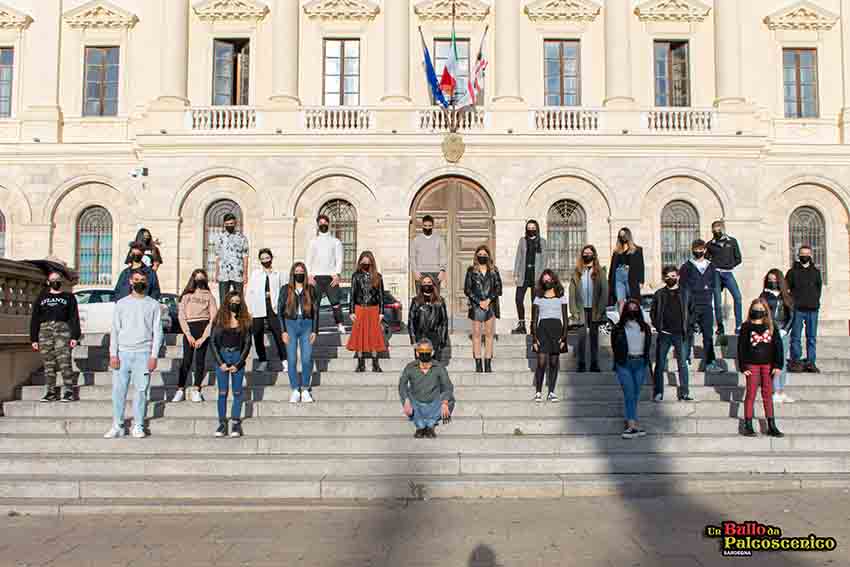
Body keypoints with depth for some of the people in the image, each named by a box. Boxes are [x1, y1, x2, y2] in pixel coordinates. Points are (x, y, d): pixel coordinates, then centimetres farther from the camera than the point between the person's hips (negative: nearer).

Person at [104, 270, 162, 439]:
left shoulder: (153, 305, 7)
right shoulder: (122, 303, 11)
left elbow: (157, 332, 3)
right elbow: (115, 330, 7)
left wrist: (154, 356, -5)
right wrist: (113, 354, -3)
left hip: (143, 353, -1)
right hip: (123, 352, 1)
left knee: (141, 390, -1)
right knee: (118, 390, 0)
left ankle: (138, 426, 7)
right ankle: (118, 426, 8)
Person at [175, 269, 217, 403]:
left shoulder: (209, 296, 11)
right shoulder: (186, 296, 14)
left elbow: (213, 318, 3)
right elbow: (181, 316, 5)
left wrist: (203, 338, -7)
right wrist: (188, 335, -7)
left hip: (204, 328, 0)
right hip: (189, 328, 0)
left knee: (200, 359, -2)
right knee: (186, 360, -4)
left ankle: (197, 390, 4)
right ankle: (180, 390, -1)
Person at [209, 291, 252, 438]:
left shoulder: (245, 320, 2)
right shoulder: (219, 319, 1)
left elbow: (247, 343, 2)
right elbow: (213, 341, 1)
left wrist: (238, 364, -6)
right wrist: (220, 363, -7)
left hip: (238, 357, 0)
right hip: (222, 356, 0)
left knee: (237, 392, 3)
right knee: (222, 392, 2)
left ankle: (236, 423, 9)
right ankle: (222, 423, 8)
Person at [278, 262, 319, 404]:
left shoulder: (311, 289, 5)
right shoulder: (286, 289, 3)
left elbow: (316, 311, 6)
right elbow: (280, 311, 3)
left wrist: (314, 331, -1)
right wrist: (283, 331, -5)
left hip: (307, 325, 0)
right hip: (291, 325, 0)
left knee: (307, 359, -5)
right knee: (292, 359, -1)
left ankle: (305, 389, 10)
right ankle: (295, 390, 10)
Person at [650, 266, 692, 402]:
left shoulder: (684, 293, 6)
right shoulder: (659, 294, 7)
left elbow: (691, 312, 8)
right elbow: (652, 312, 11)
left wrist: (687, 327, -2)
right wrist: (658, 326, 0)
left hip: (680, 334, 0)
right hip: (664, 334, 0)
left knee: (683, 364, -1)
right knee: (660, 364, 2)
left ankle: (684, 393, 4)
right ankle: (658, 393, 6)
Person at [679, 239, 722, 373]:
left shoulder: (711, 267, 13)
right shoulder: (686, 267, 3)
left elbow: (713, 286, 15)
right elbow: (683, 287, -1)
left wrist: (709, 300, 7)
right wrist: (687, 304, -9)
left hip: (706, 307, 2)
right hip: (691, 307, -2)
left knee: (708, 335, 1)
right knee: (689, 334, 1)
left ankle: (710, 363, 3)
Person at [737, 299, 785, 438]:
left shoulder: (771, 327, 4)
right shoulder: (746, 327, -2)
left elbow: (778, 346, 3)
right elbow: (741, 347, -2)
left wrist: (778, 365, -4)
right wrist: (742, 367, -7)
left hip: (768, 365, 2)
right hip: (752, 365, -2)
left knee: (768, 394, 7)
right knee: (751, 394, 1)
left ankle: (771, 426, 13)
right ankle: (748, 426, 6)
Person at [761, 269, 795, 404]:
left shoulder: (787, 297, 11)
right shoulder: (764, 296, 4)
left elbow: (791, 316, 8)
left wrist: (785, 330, -4)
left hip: (784, 333, 3)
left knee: (783, 363, 6)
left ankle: (782, 393, 11)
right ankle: (775, 393, -8)